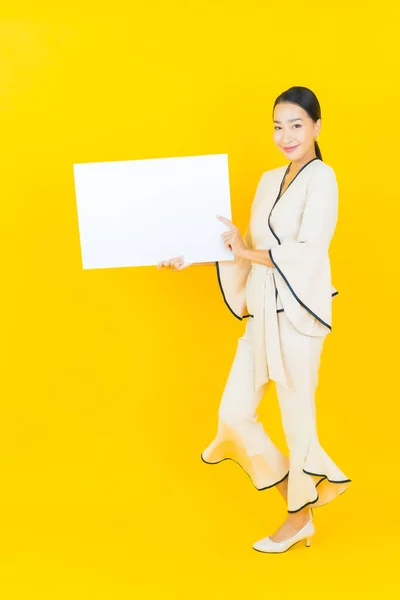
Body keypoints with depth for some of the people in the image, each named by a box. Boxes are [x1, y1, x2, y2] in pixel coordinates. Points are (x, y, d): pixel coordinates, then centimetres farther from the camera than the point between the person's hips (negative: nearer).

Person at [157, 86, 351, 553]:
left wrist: (246, 251, -11)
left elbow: (307, 251, -18)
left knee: (297, 416, 5)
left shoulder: (321, 178, -8)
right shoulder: (269, 180, 14)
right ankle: (294, 490, 30)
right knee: (234, 412, 9)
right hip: (263, 312, 8)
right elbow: (252, 248, 14)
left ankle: (301, 518, 26)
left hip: (299, 312, -7)